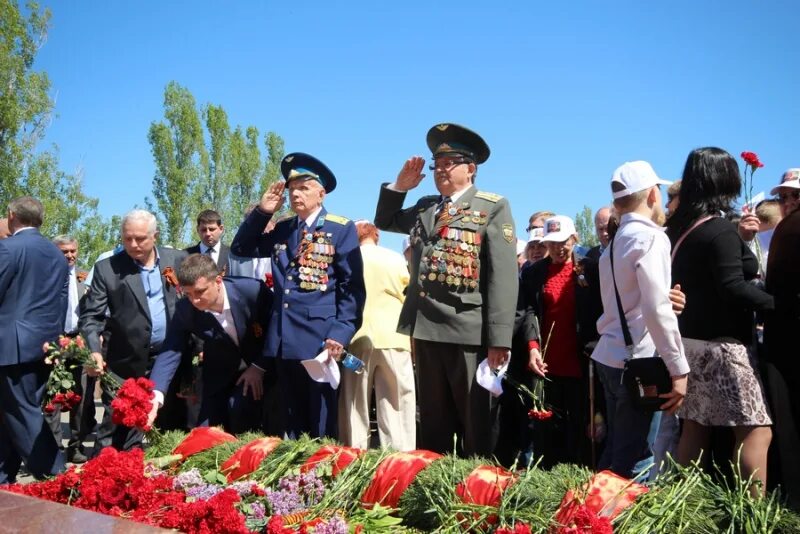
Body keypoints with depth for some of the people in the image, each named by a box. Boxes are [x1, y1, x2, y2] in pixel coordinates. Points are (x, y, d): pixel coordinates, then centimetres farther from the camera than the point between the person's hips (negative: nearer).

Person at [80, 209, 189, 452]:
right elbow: (90, 316, -4)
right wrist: (93, 351, -21)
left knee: (172, 428, 11)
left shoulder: (178, 259, 4)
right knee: (116, 432, 1)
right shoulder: (107, 268, -2)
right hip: (128, 364, -2)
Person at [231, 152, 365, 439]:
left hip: (320, 338, -5)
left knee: (321, 428, 1)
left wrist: (340, 333, -16)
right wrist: (261, 212, 5)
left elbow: (352, 286, -6)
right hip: (283, 339, 6)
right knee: (293, 425, 13)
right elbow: (240, 249, 17)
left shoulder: (342, 229, -1)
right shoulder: (281, 229, 16)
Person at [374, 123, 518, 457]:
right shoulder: (425, 207, 18)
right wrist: (400, 186, 14)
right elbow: (384, 221, 32)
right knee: (433, 426, 14)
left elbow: (503, 277, -8)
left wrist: (499, 339, -16)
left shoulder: (493, 208, 0)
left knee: (476, 427, 3)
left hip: (469, 331, -5)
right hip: (426, 329, 6)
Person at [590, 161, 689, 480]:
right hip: (638, 361, -9)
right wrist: (679, 369, -17)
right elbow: (657, 310, -20)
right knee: (635, 464, -3)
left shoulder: (617, 241, 15)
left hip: (610, 356, 9)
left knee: (616, 453, 16)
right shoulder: (650, 237, -12)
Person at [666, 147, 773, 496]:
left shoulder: (677, 229, 10)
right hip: (722, 345, -8)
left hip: (691, 340, 9)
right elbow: (734, 289, -20)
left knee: (695, 428, 11)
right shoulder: (720, 231, -15)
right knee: (756, 431, -5)